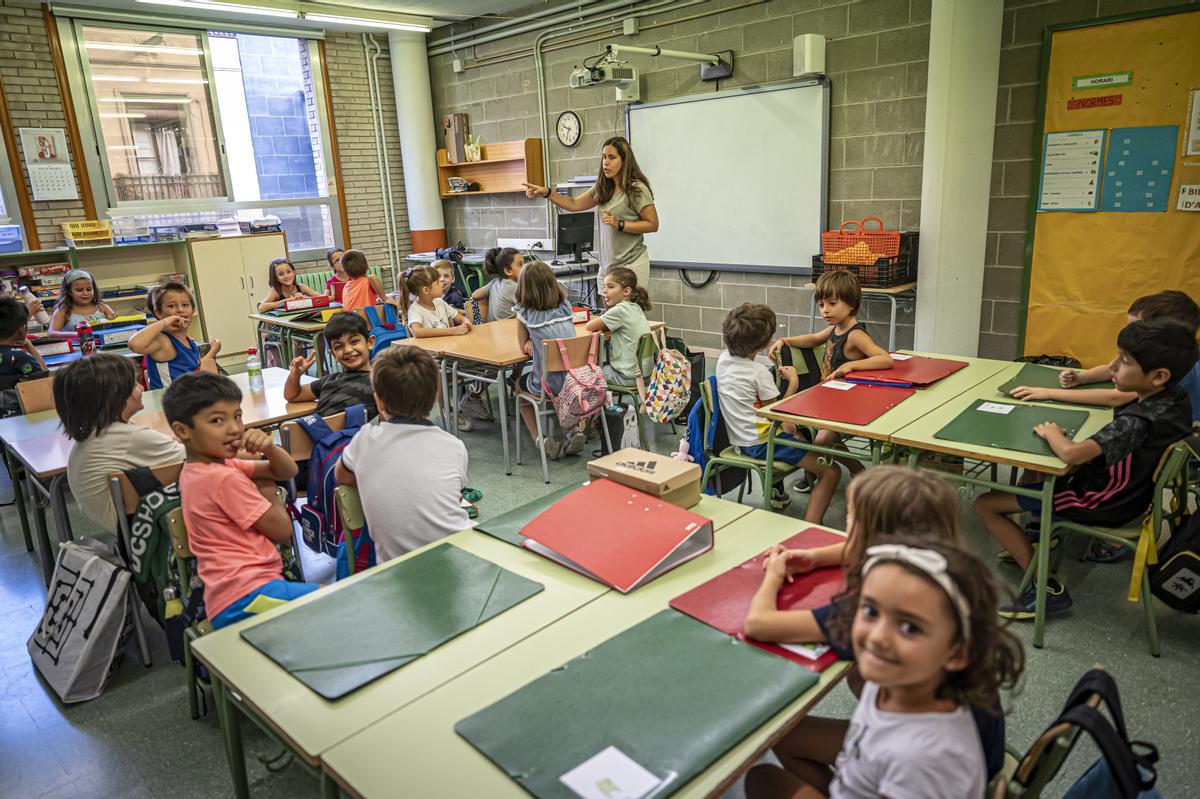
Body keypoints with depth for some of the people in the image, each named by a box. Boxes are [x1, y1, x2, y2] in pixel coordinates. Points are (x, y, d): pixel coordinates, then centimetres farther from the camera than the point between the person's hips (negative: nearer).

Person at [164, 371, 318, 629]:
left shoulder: (197, 470, 14)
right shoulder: (224, 478, -15)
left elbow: (288, 472, 13)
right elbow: (283, 531, -8)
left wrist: (269, 447, -7)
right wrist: (268, 492, 9)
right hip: (246, 596, -10)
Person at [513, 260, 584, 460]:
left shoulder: (524, 314, -9)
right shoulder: (565, 307, 2)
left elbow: (524, 347, 5)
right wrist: (535, 340, 8)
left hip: (547, 385, -4)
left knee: (520, 383, 30)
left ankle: (540, 438, 13)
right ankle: (573, 431, 19)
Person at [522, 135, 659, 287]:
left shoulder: (637, 189, -10)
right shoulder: (603, 187, 9)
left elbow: (653, 224, -10)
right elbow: (574, 204, 12)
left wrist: (619, 224, -17)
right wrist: (547, 193, -1)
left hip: (631, 263, -6)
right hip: (607, 263, 6)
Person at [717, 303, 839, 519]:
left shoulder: (723, 358, 1)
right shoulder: (759, 372, -21)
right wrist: (793, 382, -3)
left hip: (739, 439, 9)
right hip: (761, 442, -9)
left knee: (792, 429, 41)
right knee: (831, 472, -11)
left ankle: (777, 491, 47)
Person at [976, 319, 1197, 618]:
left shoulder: (1138, 422, -36)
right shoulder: (1176, 396, -9)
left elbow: (1071, 453, -48)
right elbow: (1119, 397, 11)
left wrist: (1051, 433, -25)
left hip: (1100, 504, -9)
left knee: (985, 504, -6)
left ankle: (1046, 588, -3)